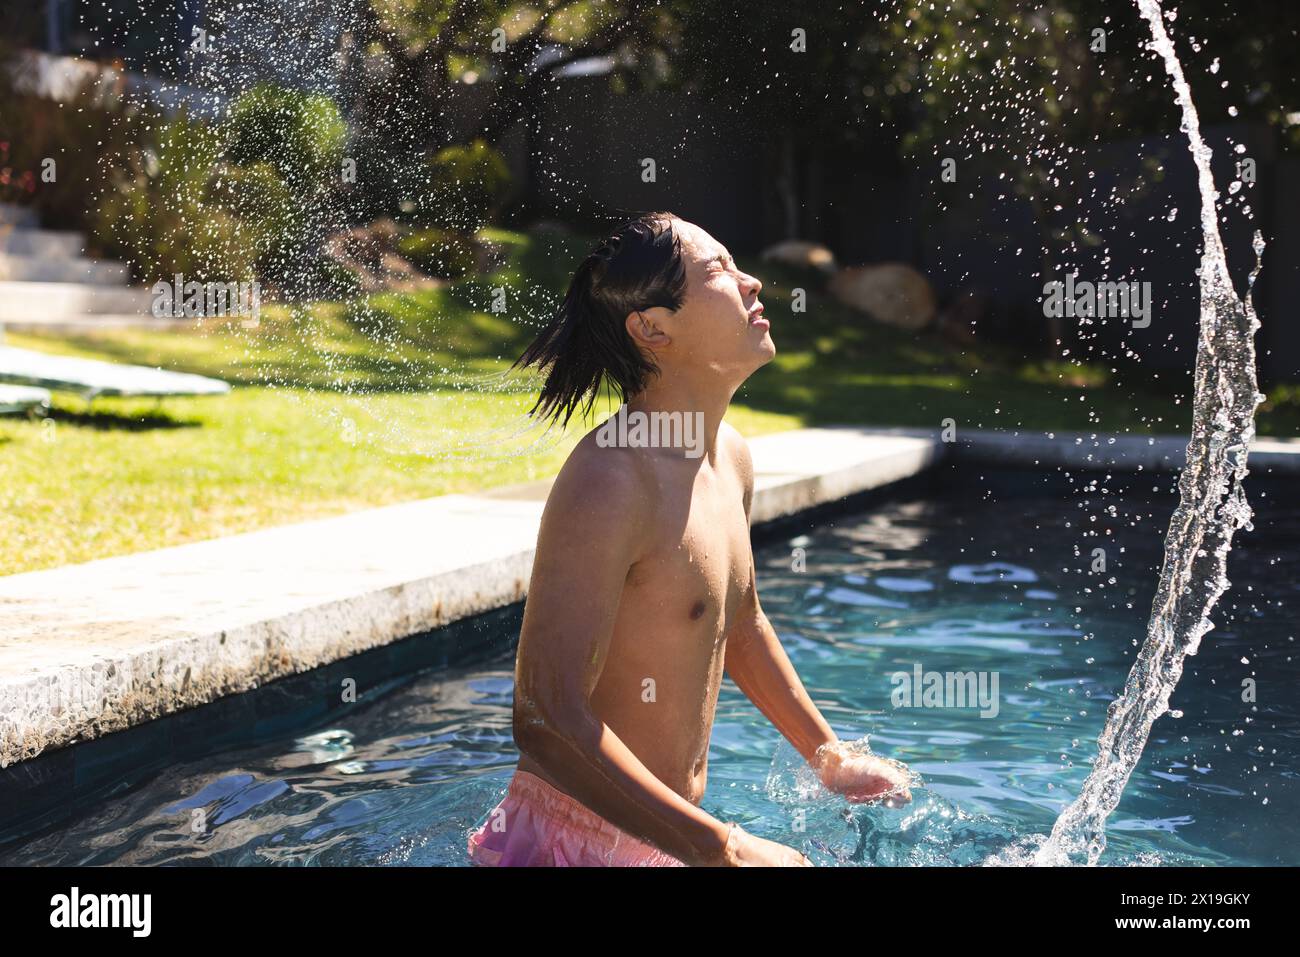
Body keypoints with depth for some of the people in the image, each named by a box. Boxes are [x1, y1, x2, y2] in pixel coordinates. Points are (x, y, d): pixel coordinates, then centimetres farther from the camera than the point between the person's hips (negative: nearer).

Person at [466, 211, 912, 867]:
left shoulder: (730, 455, 4)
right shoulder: (611, 482, -23)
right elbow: (546, 720, -28)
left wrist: (831, 760, 22)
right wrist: (724, 850, -28)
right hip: (577, 842, -8)